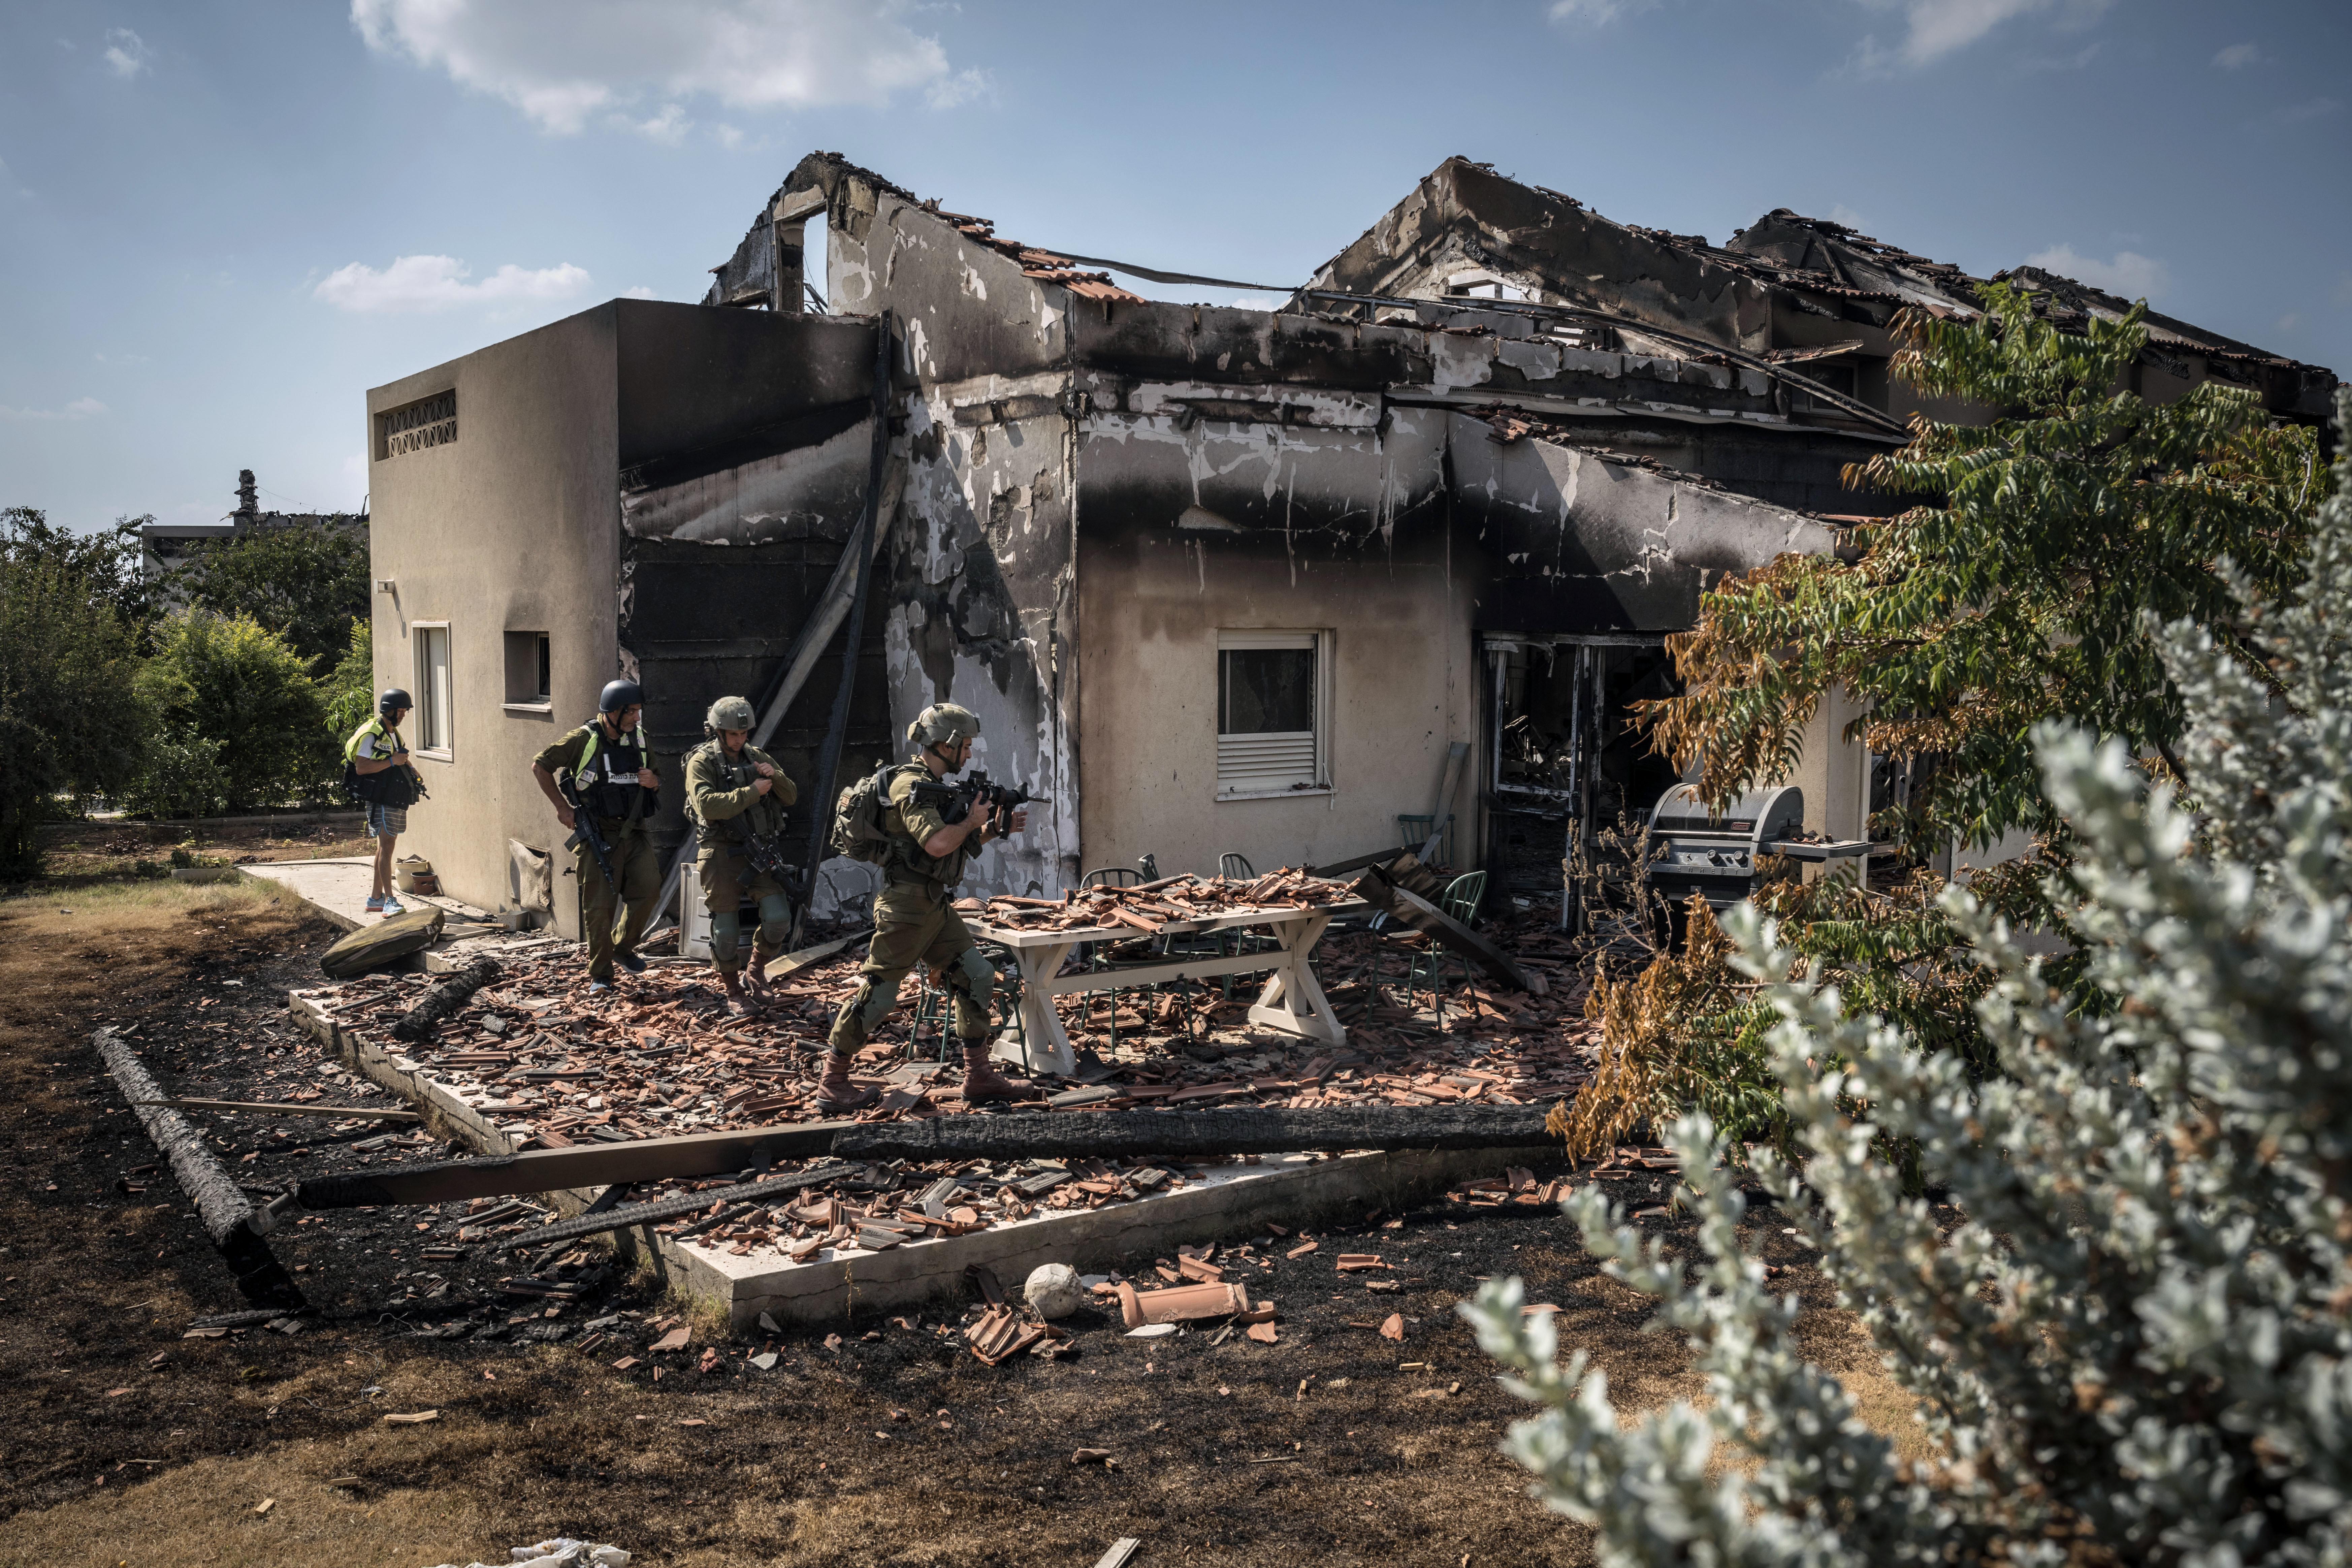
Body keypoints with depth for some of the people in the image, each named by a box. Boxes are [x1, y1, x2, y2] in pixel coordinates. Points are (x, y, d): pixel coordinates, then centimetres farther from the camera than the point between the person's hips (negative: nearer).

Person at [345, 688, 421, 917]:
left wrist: (410, 767, 14)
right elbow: (361, 768, -20)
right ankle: (390, 901, -19)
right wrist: (392, 762, -21)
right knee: (386, 845, -15)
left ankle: (376, 898, 21)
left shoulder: (394, 734, 18)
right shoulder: (371, 734, -12)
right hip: (380, 799, -10)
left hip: (397, 800, 10)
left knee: (385, 846, 13)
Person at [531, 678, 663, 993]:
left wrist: (653, 782, -5)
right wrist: (562, 807, -4)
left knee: (648, 889, -10)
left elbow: (657, 777, 20)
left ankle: (624, 948, 14)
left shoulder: (639, 739, 7)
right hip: (598, 837, -4)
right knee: (600, 906, -2)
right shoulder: (584, 739, -8)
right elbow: (540, 766, -2)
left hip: (634, 834, 4)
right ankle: (600, 976, 10)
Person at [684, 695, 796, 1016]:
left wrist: (775, 776, -11)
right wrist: (752, 792, -20)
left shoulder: (757, 757, 10)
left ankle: (758, 969, 16)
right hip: (721, 854, -4)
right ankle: (734, 993, 19)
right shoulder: (702, 762, -5)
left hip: (759, 851, 4)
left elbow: (791, 797, 9)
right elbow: (708, 806, -21)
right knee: (726, 930, 1)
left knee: (779, 918, -10)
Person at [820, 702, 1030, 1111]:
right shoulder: (911, 785, -16)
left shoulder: (934, 786, 16)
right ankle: (832, 1084, 8)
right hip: (906, 908, -10)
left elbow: (959, 844, 24)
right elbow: (936, 844, -28)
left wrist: (996, 829, 10)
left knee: (977, 978, 6)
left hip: (936, 908, 10)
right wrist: (972, 819, -11)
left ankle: (979, 1077, 11)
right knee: (876, 996, -3)